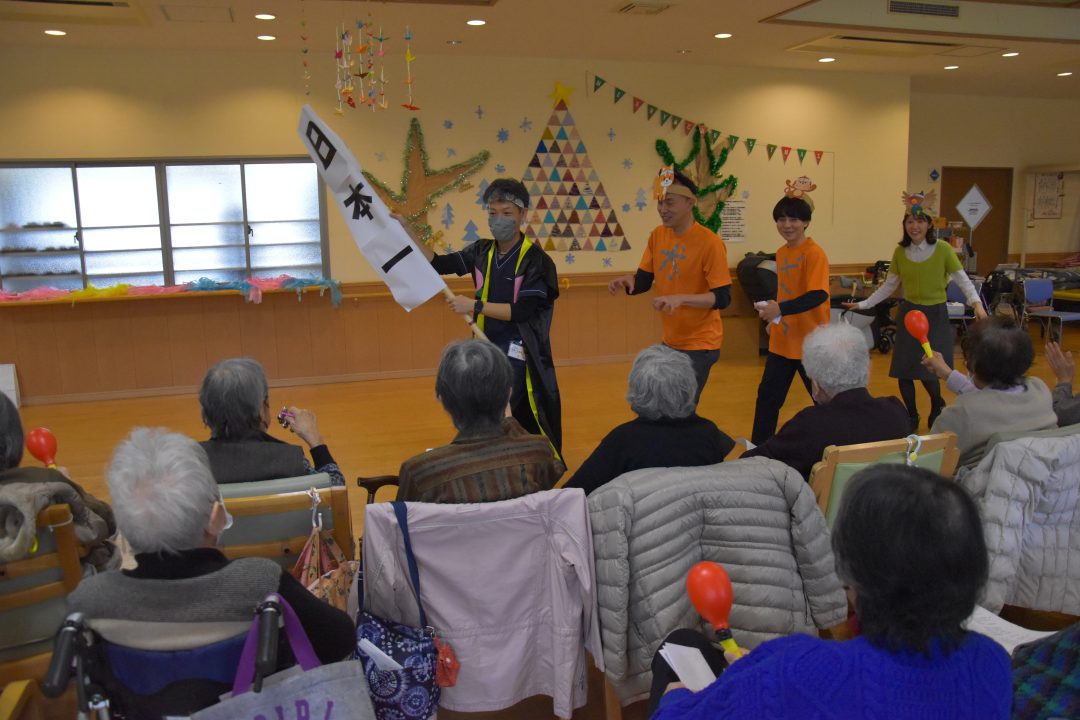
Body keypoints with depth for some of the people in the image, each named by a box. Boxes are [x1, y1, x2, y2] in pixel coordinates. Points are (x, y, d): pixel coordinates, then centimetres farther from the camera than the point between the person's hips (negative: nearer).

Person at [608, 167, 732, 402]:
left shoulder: (709, 242, -20)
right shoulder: (657, 236, 0)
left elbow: (723, 298, -21)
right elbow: (643, 282, 5)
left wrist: (680, 298, -36)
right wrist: (628, 281, -19)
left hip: (700, 343, -6)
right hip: (670, 340, 7)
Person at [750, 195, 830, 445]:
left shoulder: (814, 253, -15)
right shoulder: (781, 253, 8)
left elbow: (819, 295, -27)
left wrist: (780, 309, -35)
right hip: (782, 341, 7)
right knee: (767, 395, 11)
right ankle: (757, 448, 22)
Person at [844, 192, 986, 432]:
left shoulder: (943, 249, -10)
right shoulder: (900, 252, 0)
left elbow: (963, 280, -7)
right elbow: (889, 286, 10)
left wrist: (977, 303, -22)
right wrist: (863, 304, 7)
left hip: (935, 315, -3)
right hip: (908, 313, 3)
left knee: (927, 372, -9)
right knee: (903, 372, 3)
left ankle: (937, 407, 26)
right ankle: (912, 417, 27)